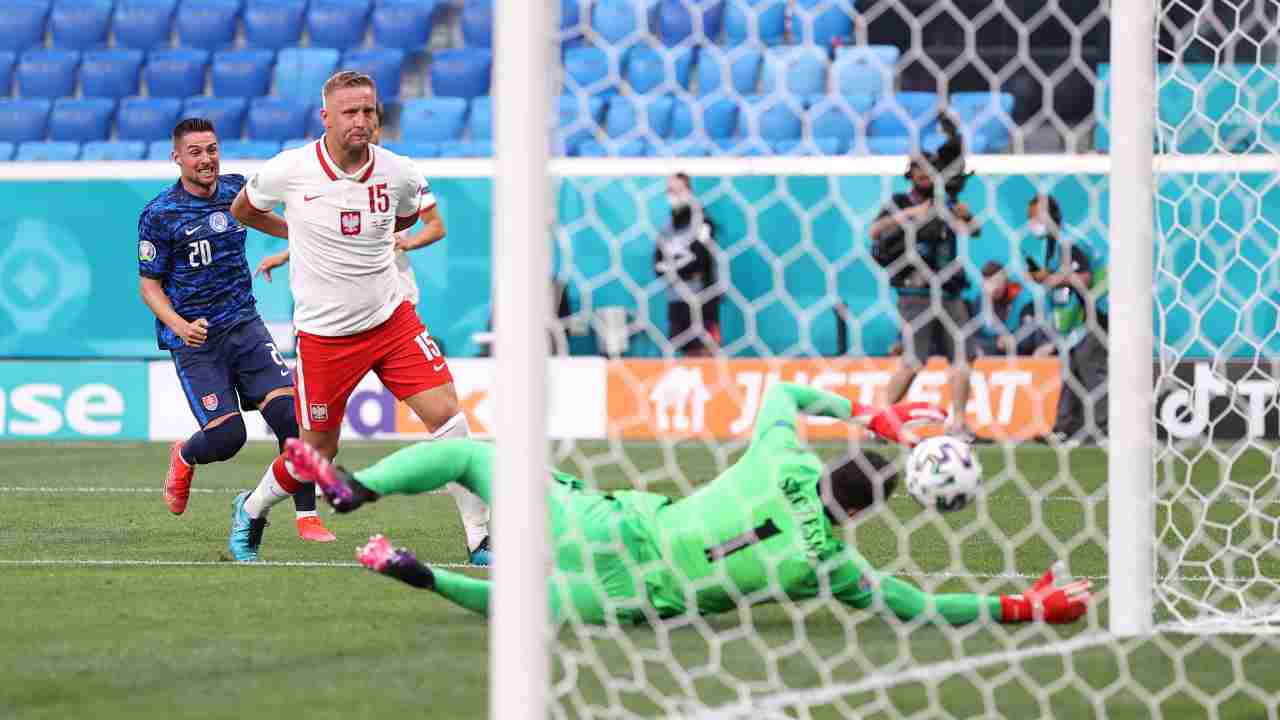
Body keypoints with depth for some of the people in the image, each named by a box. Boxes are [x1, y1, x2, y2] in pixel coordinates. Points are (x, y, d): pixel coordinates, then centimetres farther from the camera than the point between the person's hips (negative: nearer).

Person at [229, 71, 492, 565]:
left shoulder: (398, 173, -5)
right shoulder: (288, 170, -12)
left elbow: (432, 221, 18)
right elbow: (243, 210, 10)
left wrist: (406, 239, 5)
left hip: (392, 318, 2)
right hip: (324, 334, -2)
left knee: (446, 413, -13)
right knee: (318, 450, 5)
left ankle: (479, 538, -8)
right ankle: (252, 509, 34)